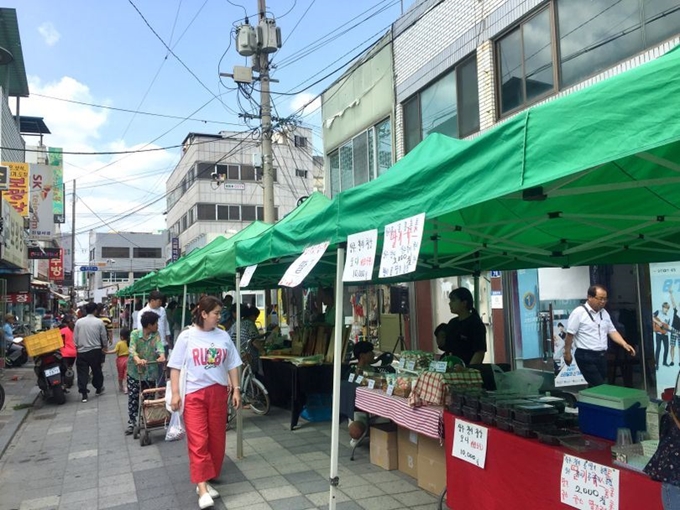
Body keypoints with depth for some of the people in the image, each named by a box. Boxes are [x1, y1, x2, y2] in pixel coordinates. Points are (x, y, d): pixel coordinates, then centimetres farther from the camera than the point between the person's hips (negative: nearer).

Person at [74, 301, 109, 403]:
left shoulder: (79, 322, -3)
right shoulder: (99, 322, -8)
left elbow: (75, 337, 2)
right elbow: (104, 336, 0)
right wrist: (105, 347, 18)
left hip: (82, 351, 1)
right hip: (95, 350, -1)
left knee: (82, 372, 4)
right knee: (97, 370, 16)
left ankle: (84, 394, 0)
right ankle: (99, 389, 33)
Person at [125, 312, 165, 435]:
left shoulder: (156, 335, -3)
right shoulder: (135, 334, -10)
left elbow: (159, 345, -21)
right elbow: (132, 349, -25)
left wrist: (162, 355, -44)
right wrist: (137, 359, -46)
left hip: (150, 373, 2)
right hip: (135, 372, -2)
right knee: (133, 398, 5)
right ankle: (131, 422, 17)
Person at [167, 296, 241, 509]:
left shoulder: (223, 336, 3)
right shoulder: (187, 336, -5)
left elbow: (232, 365, 9)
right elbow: (175, 366, -3)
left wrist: (236, 389, 5)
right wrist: (175, 393, -8)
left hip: (218, 392, 4)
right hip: (194, 393, -4)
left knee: (216, 439, 9)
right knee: (198, 441, -8)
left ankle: (204, 481, 24)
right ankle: (202, 489, -6)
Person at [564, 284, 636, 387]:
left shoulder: (604, 313, 11)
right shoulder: (579, 312, -10)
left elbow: (612, 331, 12)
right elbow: (570, 334, -8)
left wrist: (624, 344, -4)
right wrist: (567, 353, -7)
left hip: (602, 356, 7)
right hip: (586, 356, -7)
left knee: (594, 386, 11)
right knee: (599, 387, -11)